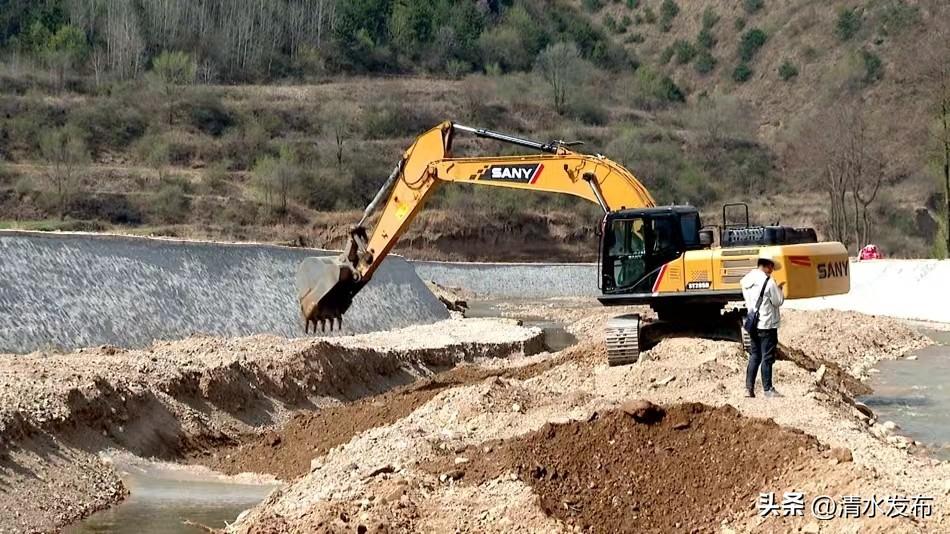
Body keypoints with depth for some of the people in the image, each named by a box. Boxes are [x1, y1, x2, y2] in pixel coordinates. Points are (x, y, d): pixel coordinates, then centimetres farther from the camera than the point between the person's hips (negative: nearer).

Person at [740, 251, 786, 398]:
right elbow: (778, 302, -12)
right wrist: (779, 289, 6)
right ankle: (768, 389, 5)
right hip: (767, 324, -7)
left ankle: (749, 388, 11)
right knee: (767, 357, 1)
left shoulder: (746, 280, 6)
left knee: (754, 356, 13)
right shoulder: (768, 281, -17)